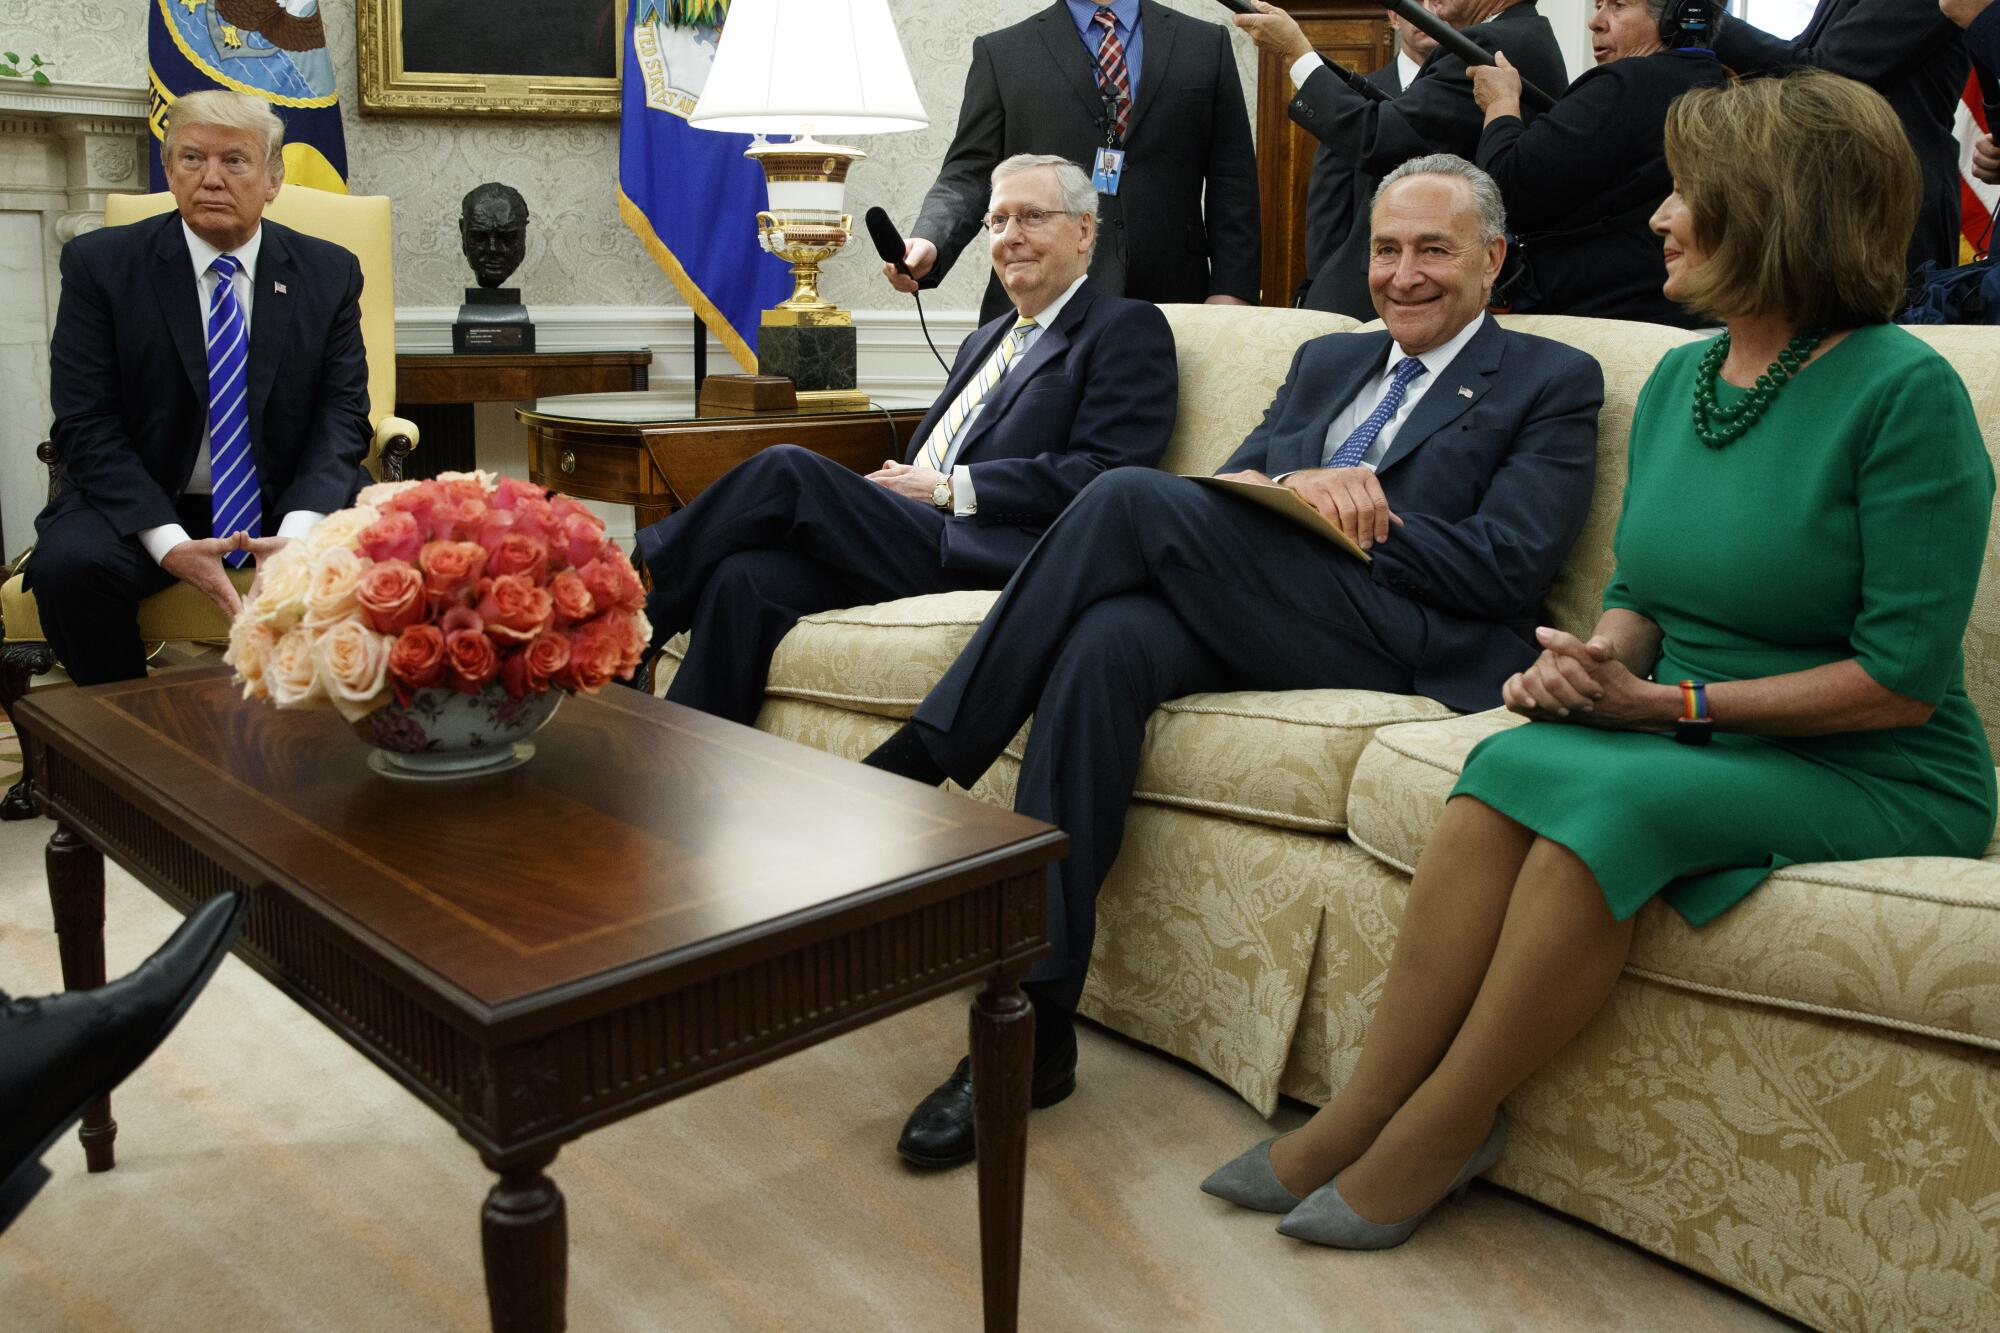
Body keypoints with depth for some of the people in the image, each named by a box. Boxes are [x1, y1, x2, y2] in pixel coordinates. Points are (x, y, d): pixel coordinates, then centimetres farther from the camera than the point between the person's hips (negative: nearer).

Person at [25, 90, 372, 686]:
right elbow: (86, 424, -8)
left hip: (290, 501, 1)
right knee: (68, 563, -30)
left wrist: (298, 529, -22)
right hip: (143, 502, 0)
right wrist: (168, 543, -23)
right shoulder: (100, 264, -2)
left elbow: (342, 413, -3)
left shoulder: (329, 272, 2)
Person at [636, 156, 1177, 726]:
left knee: (788, 469, -20)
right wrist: (898, 485, -2)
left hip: (995, 562, -7)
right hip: (916, 537, 7)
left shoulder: (1129, 328, 5)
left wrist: (951, 488, -11)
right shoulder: (986, 341, 31)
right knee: (744, 575, -21)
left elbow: (1105, 474, -9)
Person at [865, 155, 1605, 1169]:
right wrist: (1296, 486, -6)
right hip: (1249, 620, 5)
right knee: (1102, 646, -31)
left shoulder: (1553, 382, 12)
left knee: (1134, 498, -25)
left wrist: (1333, 509, -5)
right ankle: (1032, 1021, -27)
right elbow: (1225, 487, 17)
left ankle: (923, 756, -19)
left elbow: (1507, 565, -3)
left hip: (1409, 646, -5)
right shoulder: (1326, 361, 30)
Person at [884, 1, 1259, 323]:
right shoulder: (1000, 52, 10)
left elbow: (1232, 184, 9)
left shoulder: (1207, 45, 12)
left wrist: (1231, 290, -2)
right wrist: (929, 242, -15)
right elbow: (968, 176, 5)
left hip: (1169, 301, 1)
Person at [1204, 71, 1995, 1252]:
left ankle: (1437, 1131, -17)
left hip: (1880, 782, -5)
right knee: (1511, 766, -24)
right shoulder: (1680, 377, 9)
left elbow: (1905, 677, -16)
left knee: (1610, 798, -32)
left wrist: (1673, 702, -17)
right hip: (1696, 747, 6)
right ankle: (1362, 1114, -20)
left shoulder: (1905, 390, -13)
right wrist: (1599, 658, -7)